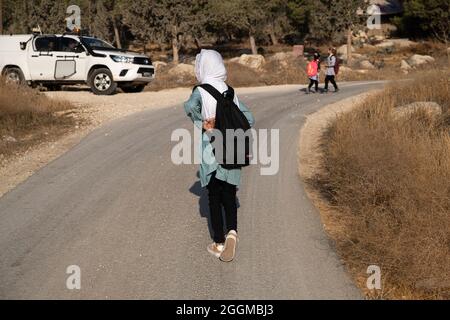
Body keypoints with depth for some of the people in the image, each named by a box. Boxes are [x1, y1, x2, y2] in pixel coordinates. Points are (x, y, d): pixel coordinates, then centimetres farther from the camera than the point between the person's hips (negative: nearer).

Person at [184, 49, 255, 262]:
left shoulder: (201, 92, -7)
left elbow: (190, 106, -28)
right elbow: (249, 119, 3)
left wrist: (203, 124, -15)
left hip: (211, 154, -3)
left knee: (215, 199, 8)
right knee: (229, 197, 12)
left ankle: (219, 243, 16)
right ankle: (231, 231, -12)